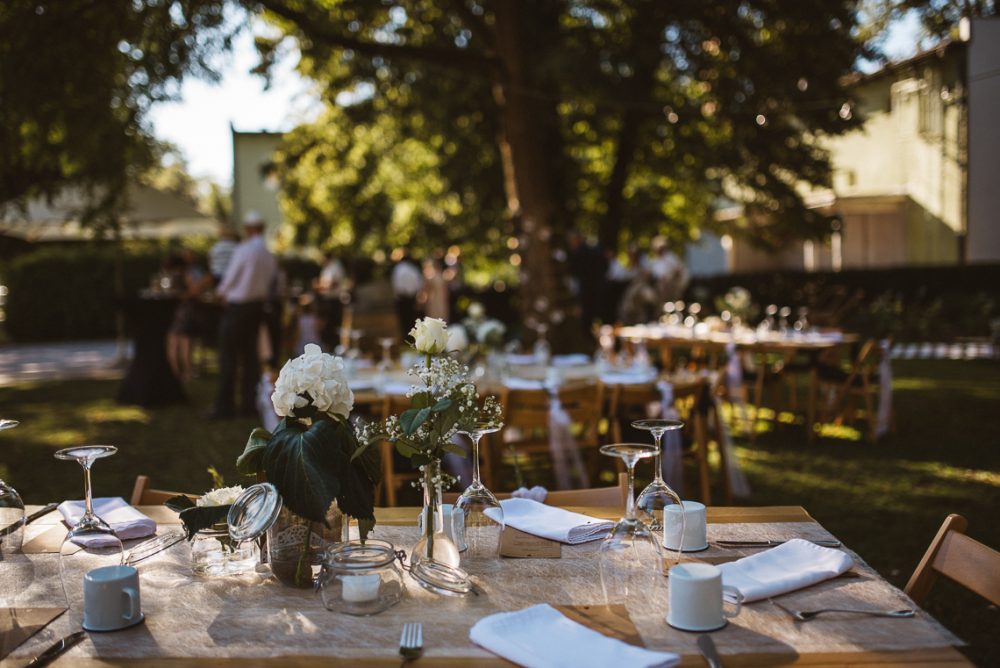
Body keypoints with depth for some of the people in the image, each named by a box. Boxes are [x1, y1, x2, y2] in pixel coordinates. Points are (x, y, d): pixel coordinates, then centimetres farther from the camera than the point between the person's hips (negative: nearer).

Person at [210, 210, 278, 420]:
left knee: (228, 357, -1)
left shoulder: (243, 250, -15)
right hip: (258, 306, 6)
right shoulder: (270, 253, 3)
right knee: (250, 354, 13)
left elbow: (229, 279, -10)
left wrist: (221, 292, 9)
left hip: (237, 308, -6)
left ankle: (225, 405, 1)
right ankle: (250, 402, 14)